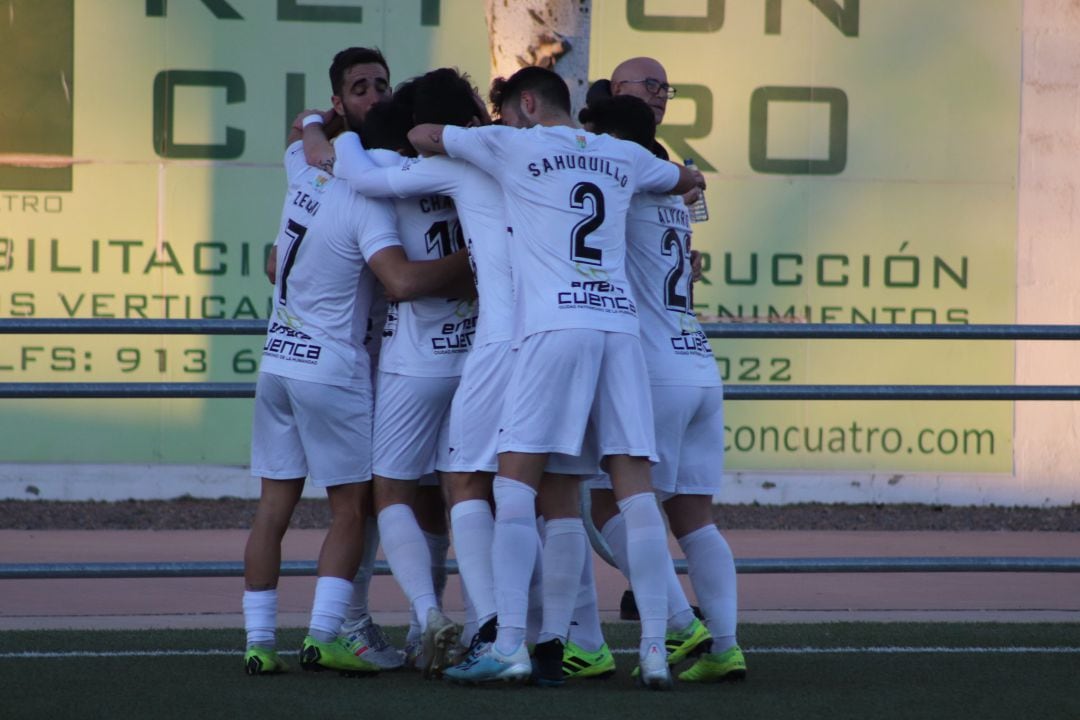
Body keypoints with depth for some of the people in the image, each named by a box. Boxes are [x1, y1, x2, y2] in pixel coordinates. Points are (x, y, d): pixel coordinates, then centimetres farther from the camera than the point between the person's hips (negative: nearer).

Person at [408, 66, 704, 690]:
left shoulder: (515, 147, 8)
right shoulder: (623, 158, 21)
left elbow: (422, 136, 20)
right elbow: (690, 180, 41)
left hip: (557, 326, -4)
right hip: (622, 323, 4)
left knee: (517, 477, -3)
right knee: (634, 485, 2)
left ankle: (511, 644, -11)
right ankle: (655, 648, -3)